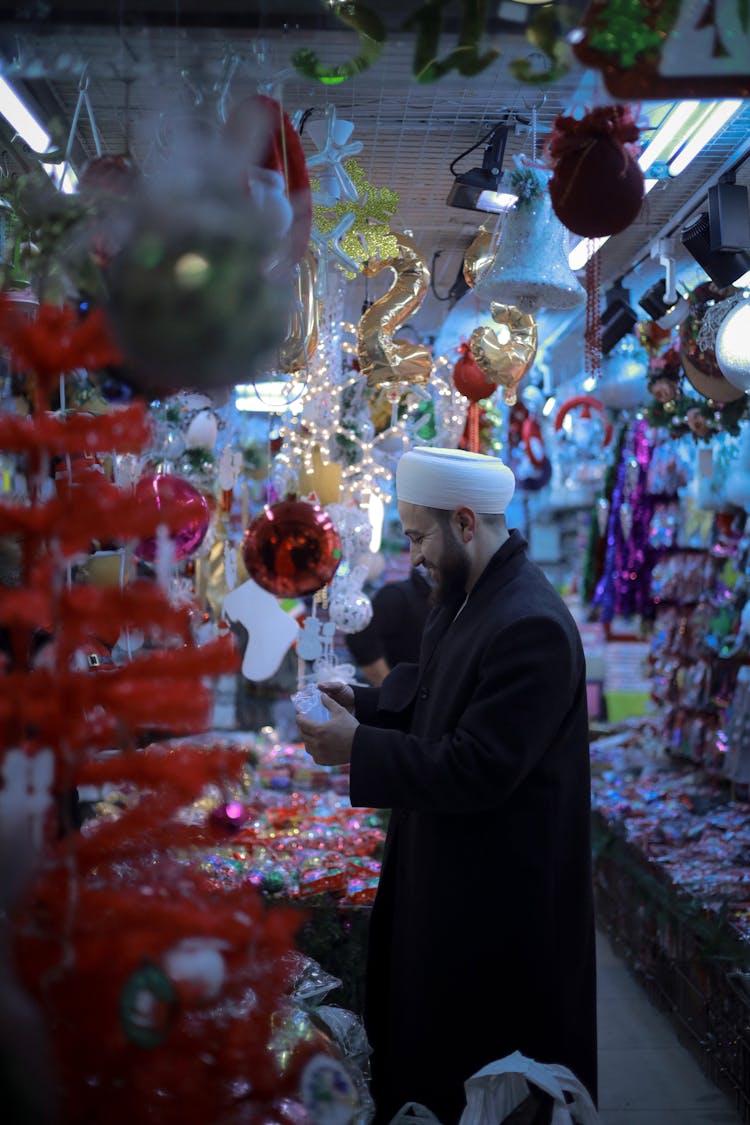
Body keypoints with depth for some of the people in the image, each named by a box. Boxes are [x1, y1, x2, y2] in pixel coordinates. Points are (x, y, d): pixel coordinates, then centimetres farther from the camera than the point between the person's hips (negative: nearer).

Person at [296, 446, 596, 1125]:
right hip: (450, 865, 9)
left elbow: (477, 770, -27)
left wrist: (358, 749, -21)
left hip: (498, 891, -9)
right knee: (425, 1027, 22)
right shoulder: (467, 593, 4)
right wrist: (364, 703, 1)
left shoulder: (531, 626, -26)